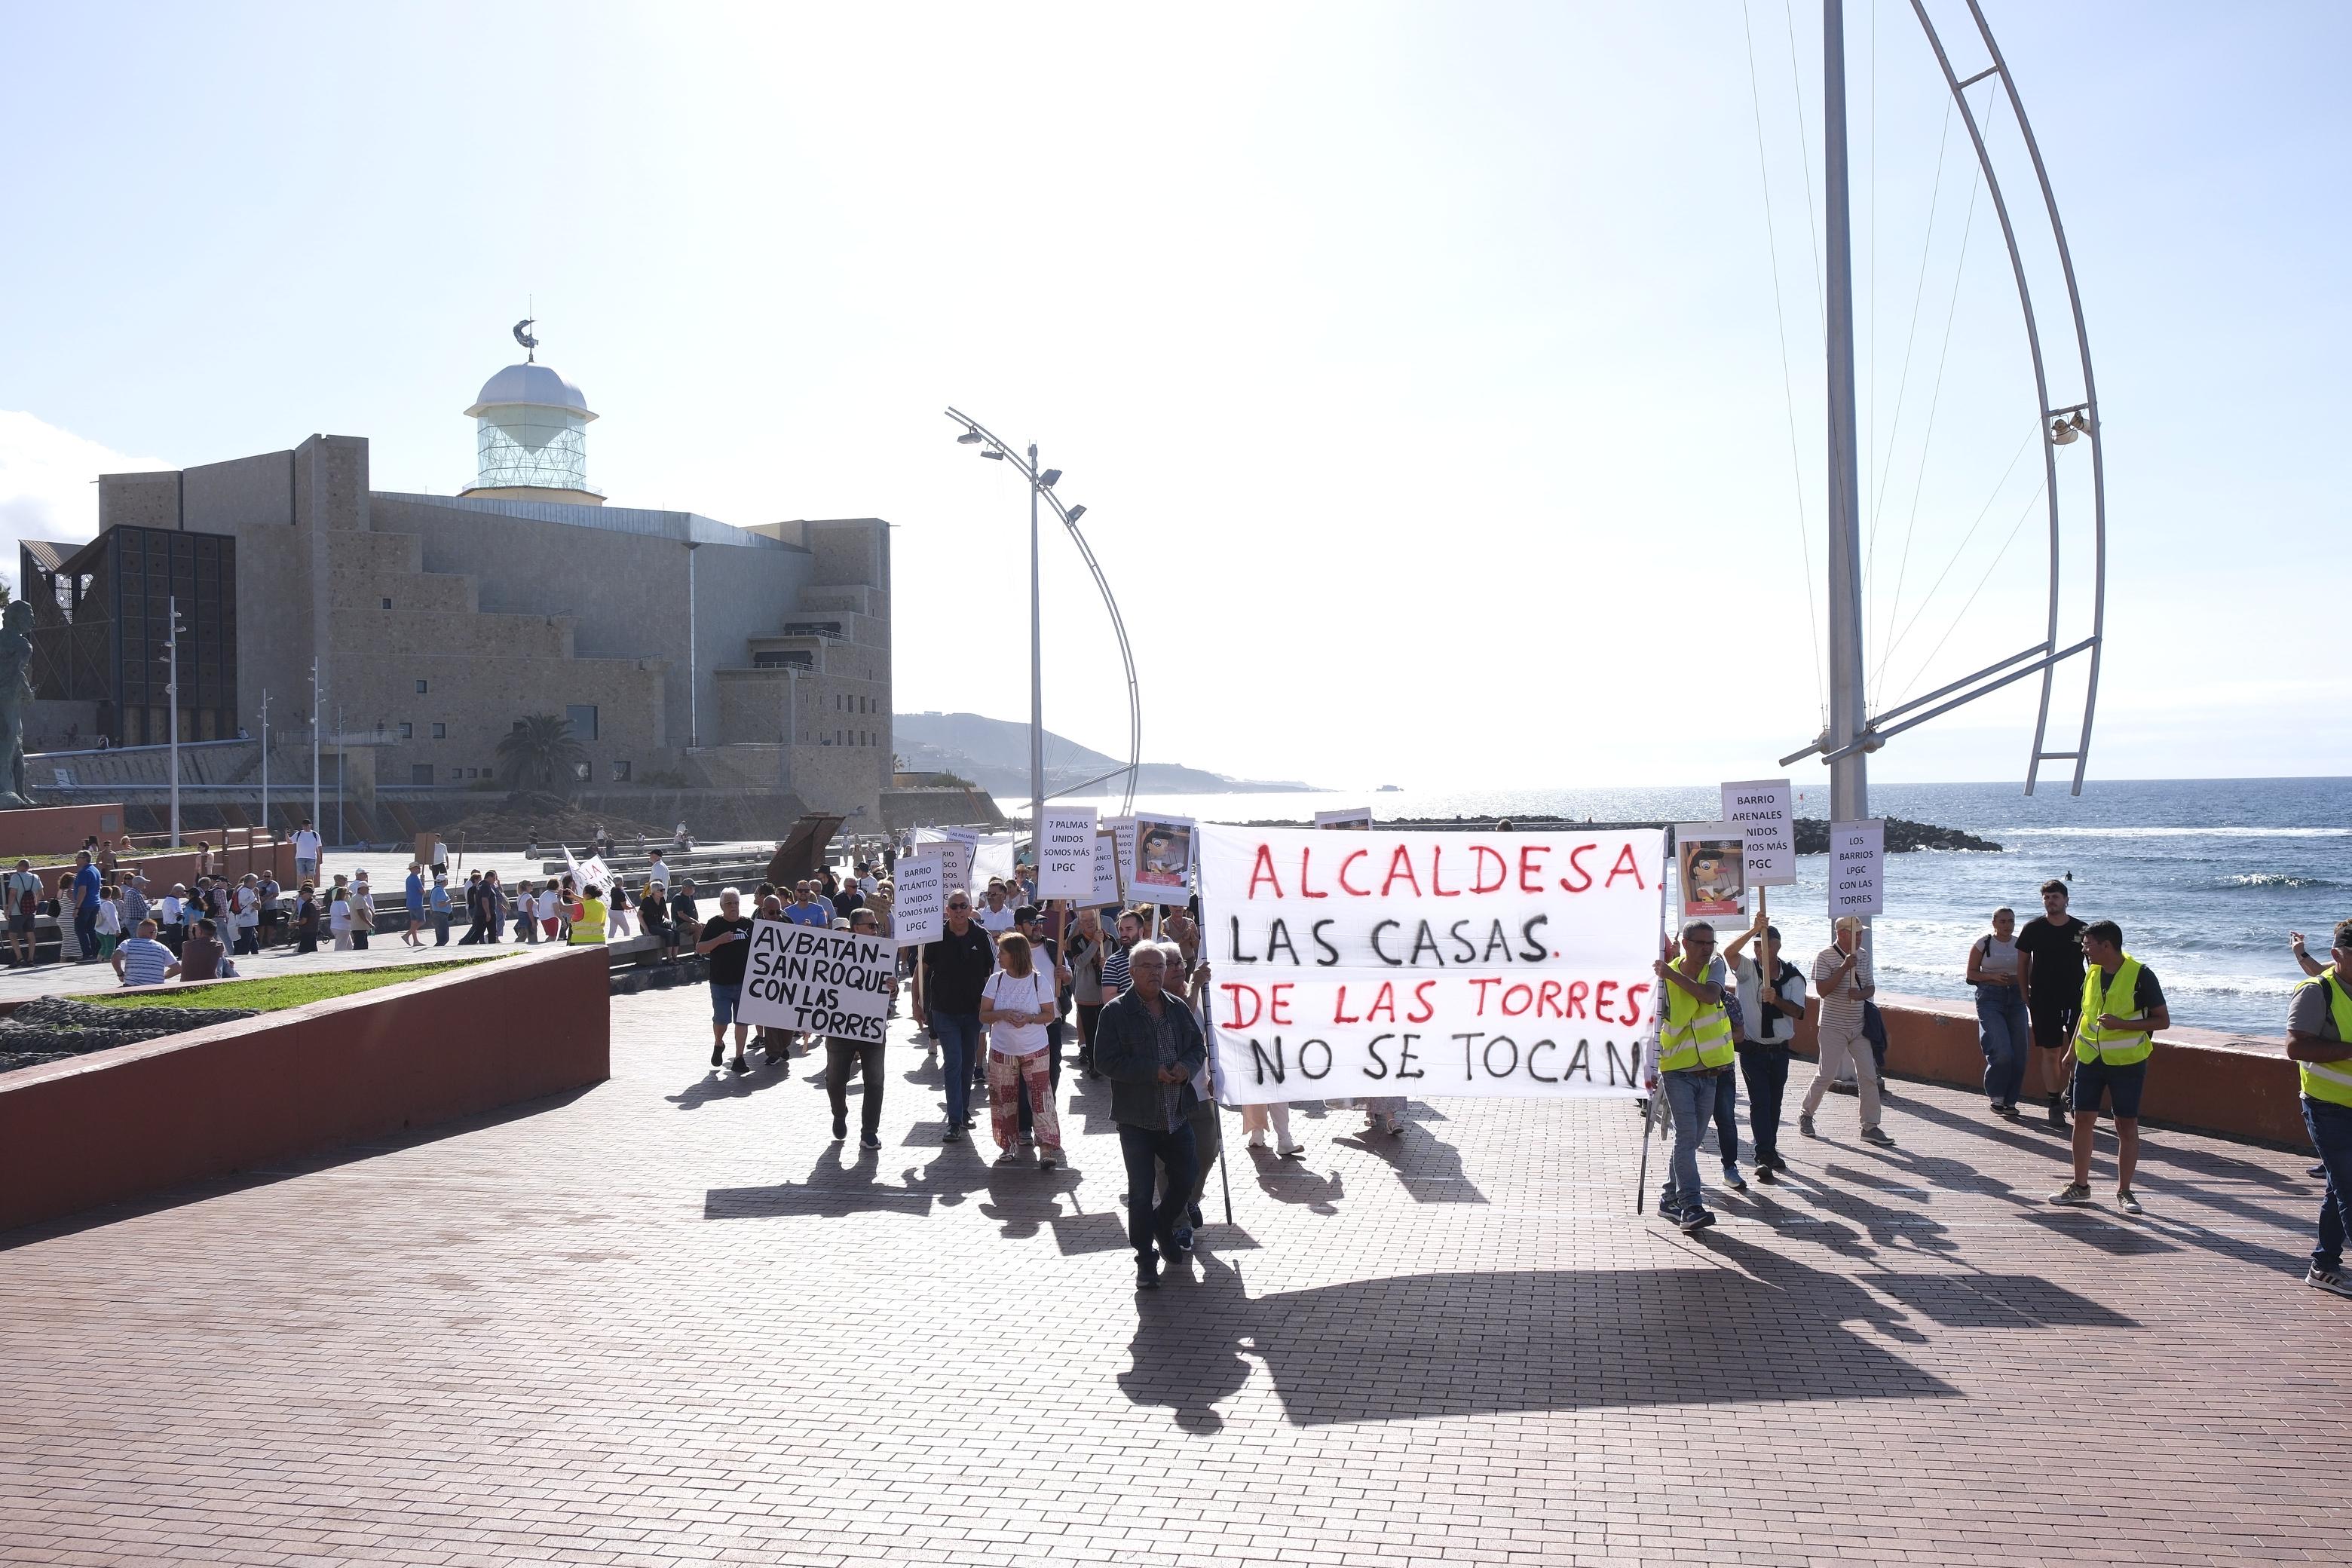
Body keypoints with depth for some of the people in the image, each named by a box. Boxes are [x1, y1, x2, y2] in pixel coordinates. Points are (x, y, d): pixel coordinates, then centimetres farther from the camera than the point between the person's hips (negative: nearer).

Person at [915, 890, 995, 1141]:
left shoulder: (981, 936, -5)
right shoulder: (936, 937, -7)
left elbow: (994, 970, 3)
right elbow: (921, 970, 3)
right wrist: (917, 1004, 1)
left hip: (974, 1011, 2)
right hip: (945, 1012, -2)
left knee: (968, 1063, 14)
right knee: (953, 1064, -7)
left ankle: (964, 1109, 30)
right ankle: (955, 1122, -8)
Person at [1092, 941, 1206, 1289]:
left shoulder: (1178, 1009, 7)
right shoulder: (1116, 1011, -9)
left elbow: (1199, 1047, 13)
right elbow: (1106, 1061, -14)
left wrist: (1187, 1067, -10)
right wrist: (1153, 1072, -20)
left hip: (1176, 1114, 5)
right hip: (1137, 1116, -5)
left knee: (1187, 1175, 11)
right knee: (1141, 1191, 1)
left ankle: (1163, 1226, 39)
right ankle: (1145, 1260, 13)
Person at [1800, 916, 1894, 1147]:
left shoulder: (1863, 955, 8)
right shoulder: (1826, 957, -10)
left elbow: (1871, 987, 11)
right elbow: (1822, 990, -18)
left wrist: (1861, 994, -12)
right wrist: (1844, 968, -24)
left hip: (1859, 1026, 5)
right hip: (1833, 1028, -5)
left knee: (1869, 1076, 0)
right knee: (1826, 1075, -2)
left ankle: (1870, 1127, 5)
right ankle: (1806, 1115, 19)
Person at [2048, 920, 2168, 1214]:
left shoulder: (2140, 975, -12)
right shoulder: (2092, 972, 5)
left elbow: (2163, 1020, -10)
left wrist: (2122, 1024, -21)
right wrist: (2072, 1049, 19)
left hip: (2127, 1062, -5)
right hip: (2090, 1058, 5)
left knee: (2127, 1126, 1)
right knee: (2083, 1120, 5)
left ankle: (2124, 1191, 11)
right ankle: (2080, 1186, 15)